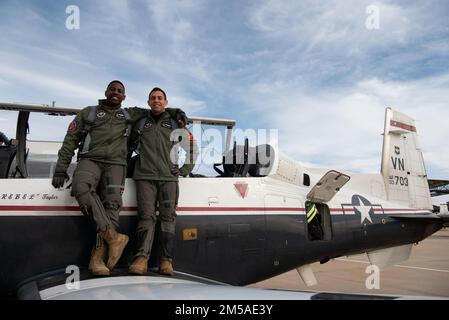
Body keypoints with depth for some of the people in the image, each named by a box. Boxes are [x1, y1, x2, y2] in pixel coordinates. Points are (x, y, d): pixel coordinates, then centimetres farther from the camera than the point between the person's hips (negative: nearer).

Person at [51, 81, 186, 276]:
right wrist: (61, 170, 5)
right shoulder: (88, 113, 18)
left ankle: (97, 256, -27)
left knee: (112, 203, -24)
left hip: (115, 164, 1)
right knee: (81, 188, -34)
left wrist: (173, 111, 15)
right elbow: (70, 141, 14)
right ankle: (113, 237, -38)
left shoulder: (129, 115, 22)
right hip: (89, 160, -1)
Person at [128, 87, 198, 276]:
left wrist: (185, 169, 11)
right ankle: (141, 258, -20)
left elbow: (192, 147, 20)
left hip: (169, 177, 0)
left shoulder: (175, 123, 18)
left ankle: (166, 261, -10)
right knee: (146, 216, -12)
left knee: (168, 217, -8)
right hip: (144, 176, 0)